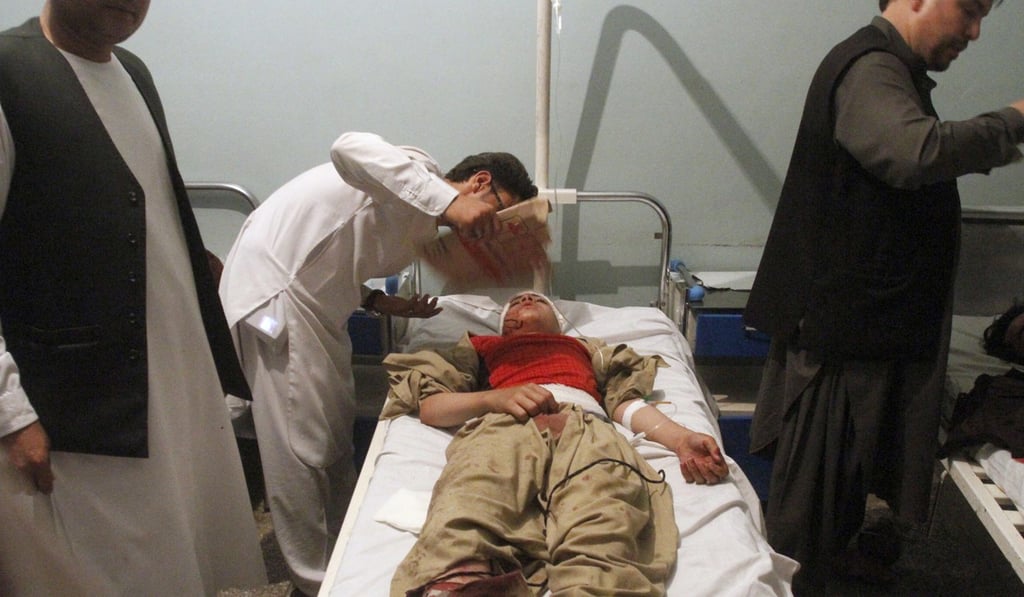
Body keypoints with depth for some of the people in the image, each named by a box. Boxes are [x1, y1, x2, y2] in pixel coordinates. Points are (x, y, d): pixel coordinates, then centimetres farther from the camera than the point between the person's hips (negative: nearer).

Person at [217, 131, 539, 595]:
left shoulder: (422, 231, 14)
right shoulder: (418, 170, -12)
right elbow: (350, 149, -34)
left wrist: (381, 303, 1)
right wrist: (449, 202, -38)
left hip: (312, 305, 10)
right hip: (272, 287, -10)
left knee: (337, 433, 14)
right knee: (301, 446, -4)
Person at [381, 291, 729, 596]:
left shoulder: (588, 348, 44)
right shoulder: (480, 346, 41)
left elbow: (627, 401, 26)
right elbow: (428, 406, 25)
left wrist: (681, 439, 4)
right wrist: (492, 397, 4)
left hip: (587, 429, 1)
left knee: (601, 547, -39)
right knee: (457, 540, -39)